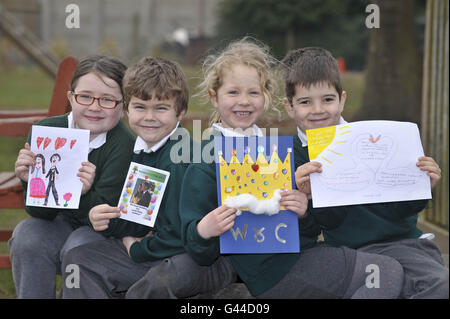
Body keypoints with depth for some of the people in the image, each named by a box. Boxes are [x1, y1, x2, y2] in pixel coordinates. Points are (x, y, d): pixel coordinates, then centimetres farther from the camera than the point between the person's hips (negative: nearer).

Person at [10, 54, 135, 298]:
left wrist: (84, 194, -43)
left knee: (78, 247, -31)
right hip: (64, 224, 3)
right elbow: (41, 213, -9)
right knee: (27, 235, -24)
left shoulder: (123, 145, -21)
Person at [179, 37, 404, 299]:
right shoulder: (207, 161, -6)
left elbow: (312, 232, 14)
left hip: (303, 253, 7)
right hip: (277, 273, -7)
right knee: (391, 272, -9)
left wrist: (305, 213, -8)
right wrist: (203, 232, -29)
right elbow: (202, 255, -7)